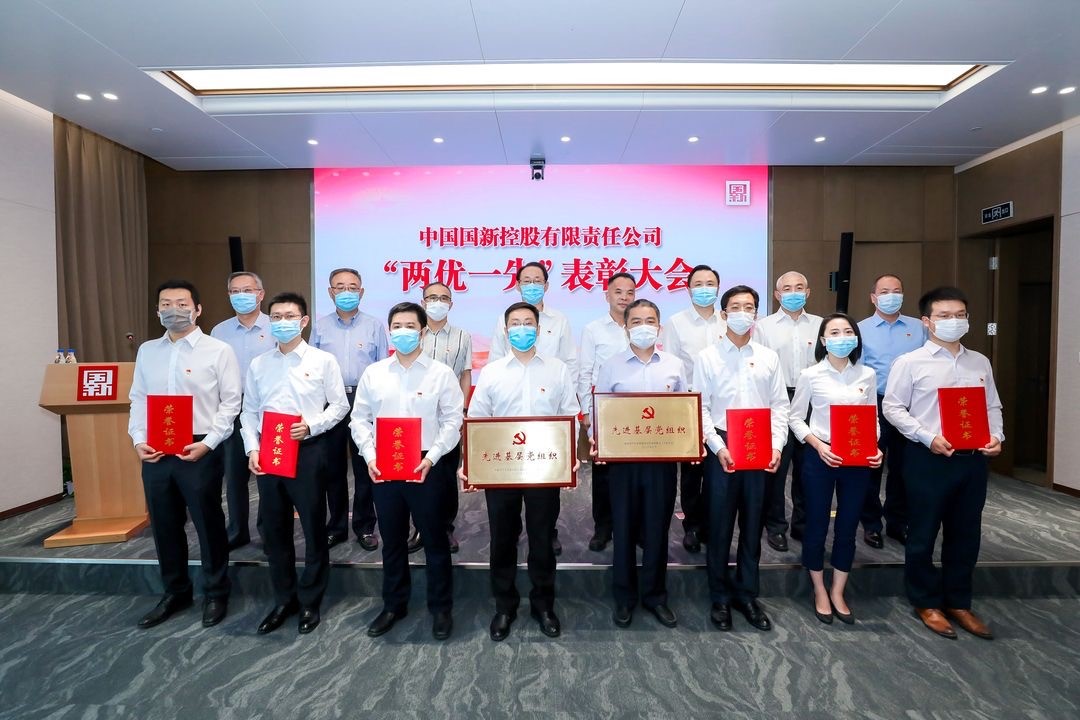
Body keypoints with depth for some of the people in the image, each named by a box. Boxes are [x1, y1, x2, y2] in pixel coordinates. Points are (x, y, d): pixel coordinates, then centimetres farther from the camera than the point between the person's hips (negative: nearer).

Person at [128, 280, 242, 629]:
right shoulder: (147, 351, 11)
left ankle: (216, 594, 24)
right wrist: (139, 440, -1)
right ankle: (175, 593, 34)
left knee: (208, 524, 6)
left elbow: (230, 403, -7)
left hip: (199, 450, -5)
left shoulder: (218, 350, -5)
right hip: (155, 452, 5)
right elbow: (138, 399, 13)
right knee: (164, 525, 15)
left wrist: (208, 443, -15)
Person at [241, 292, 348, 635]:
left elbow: (339, 405, -2)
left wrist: (310, 426, -16)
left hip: (308, 451, -3)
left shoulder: (323, 360, -2)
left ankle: (310, 602, 24)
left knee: (313, 529, 6)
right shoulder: (258, 365, 8)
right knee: (274, 530, 13)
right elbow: (249, 412, 8)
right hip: (268, 453, 4)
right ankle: (283, 600, 30)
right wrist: (252, 449, -4)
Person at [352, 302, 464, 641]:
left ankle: (440, 608, 26)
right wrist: (370, 456, -6)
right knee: (392, 540, 16)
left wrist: (432, 457, -15)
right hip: (383, 468, 3)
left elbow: (453, 421, -5)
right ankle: (393, 605, 34)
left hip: (426, 467, -3)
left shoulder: (441, 373, -3)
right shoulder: (373, 373, 5)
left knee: (434, 540, 8)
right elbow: (359, 419, 7)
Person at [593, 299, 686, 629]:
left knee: (657, 527, 11)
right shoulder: (612, 366, 1)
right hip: (623, 457, -1)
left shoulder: (674, 365, 6)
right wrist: (596, 441, -14)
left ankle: (655, 595, 30)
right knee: (624, 527, 9)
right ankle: (624, 597, 26)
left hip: (663, 457, 1)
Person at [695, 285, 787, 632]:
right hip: (721, 448, -2)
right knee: (720, 524, 6)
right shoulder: (707, 357, -1)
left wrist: (776, 446, -5)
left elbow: (780, 406, 6)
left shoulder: (769, 357, 7)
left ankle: (746, 594, 28)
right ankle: (720, 597, 21)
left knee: (752, 524, 12)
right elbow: (700, 408, -5)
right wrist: (718, 447, -14)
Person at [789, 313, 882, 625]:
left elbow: (873, 418, 10)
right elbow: (795, 418, -1)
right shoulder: (810, 375, -4)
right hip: (819, 458, -2)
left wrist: (875, 448, -7)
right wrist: (818, 445, -14)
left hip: (857, 460, 3)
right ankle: (819, 592, 27)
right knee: (817, 526, 7)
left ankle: (838, 592, 30)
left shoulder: (868, 375, 4)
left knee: (848, 528, 12)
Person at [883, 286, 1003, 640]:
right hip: (928, 458, -5)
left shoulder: (980, 363, 10)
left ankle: (959, 603, 31)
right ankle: (928, 603, 23)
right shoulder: (910, 363, -6)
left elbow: (993, 406, 14)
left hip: (972, 459, 5)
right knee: (923, 533, 5)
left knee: (965, 534, 14)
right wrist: (928, 437, -17)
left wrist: (996, 436, -4)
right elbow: (892, 407, -7)